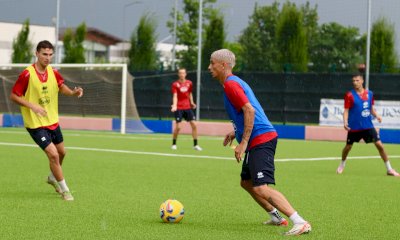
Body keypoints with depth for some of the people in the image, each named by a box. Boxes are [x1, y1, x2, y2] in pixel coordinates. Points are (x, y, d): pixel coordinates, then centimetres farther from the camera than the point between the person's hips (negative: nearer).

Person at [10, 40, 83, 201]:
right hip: (35, 123, -7)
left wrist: (74, 92, -8)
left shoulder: (53, 73, -2)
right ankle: (64, 190, 1)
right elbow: (13, 96, -14)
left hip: (52, 121, 7)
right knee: (53, 154, -15)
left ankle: (52, 178, 49)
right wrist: (32, 106, -26)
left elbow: (62, 87, 14)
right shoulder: (27, 74, -20)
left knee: (61, 152, 20)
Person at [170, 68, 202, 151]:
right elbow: (175, 96, -15)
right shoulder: (175, 84, -6)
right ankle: (174, 144, 10)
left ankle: (195, 145, 5)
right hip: (179, 108, -4)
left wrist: (192, 102, 16)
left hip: (188, 107, 4)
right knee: (178, 127, -9)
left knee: (194, 124, -3)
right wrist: (174, 106, -28)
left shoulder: (189, 83, 5)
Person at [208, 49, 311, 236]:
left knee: (261, 188, -19)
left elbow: (250, 110, -21)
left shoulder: (230, 84, -11)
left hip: (260, 140, -11)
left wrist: (243, 143, -21)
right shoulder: (235, 82, 21)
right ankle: (276, 217, 28)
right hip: (261, 139, 11)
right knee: (246, 182, 23)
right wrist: (236, 132, 25)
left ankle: (300, 223, -26)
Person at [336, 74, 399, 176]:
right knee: (348, 147, 9)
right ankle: (342, 164, 39)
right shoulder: (350, 95, -6)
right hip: (354, 127, -2)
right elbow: (346, 110, -6)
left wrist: (376, 115, -4)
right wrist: (345, 122, -21)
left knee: (379, 145, -8)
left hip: (368, 126, 2)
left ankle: (389, 169, 0)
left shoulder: (369, 94, 5)